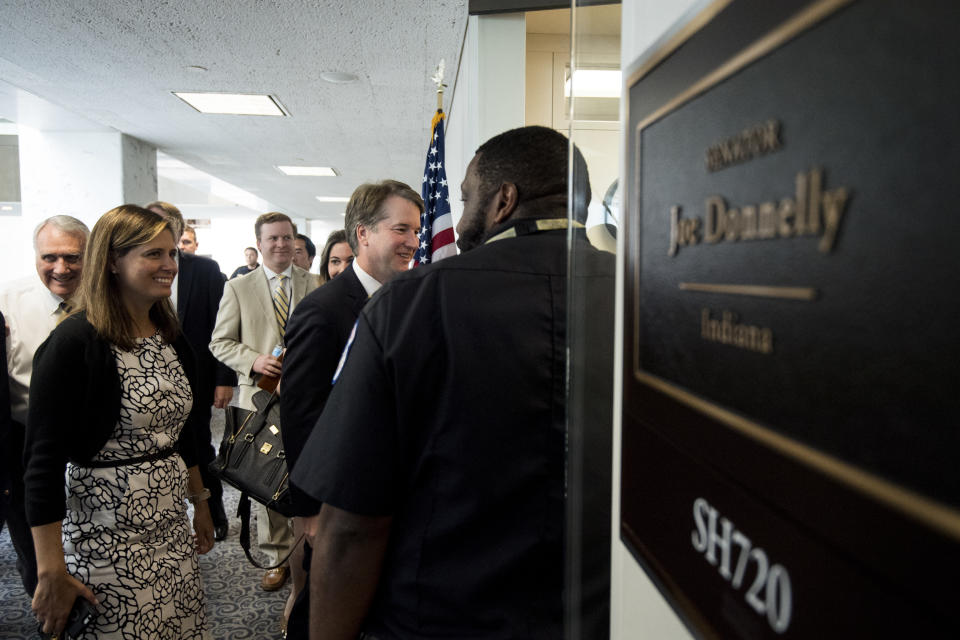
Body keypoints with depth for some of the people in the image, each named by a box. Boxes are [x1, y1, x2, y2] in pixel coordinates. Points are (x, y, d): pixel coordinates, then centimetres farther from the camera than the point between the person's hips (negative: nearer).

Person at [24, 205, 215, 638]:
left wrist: (200, 504, 19)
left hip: (172, 529, 6)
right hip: (105, 537, -6)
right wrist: (51, 573, -14)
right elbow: (44, 460, -16)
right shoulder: (75, 343, -16)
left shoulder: (171, 337, 5)